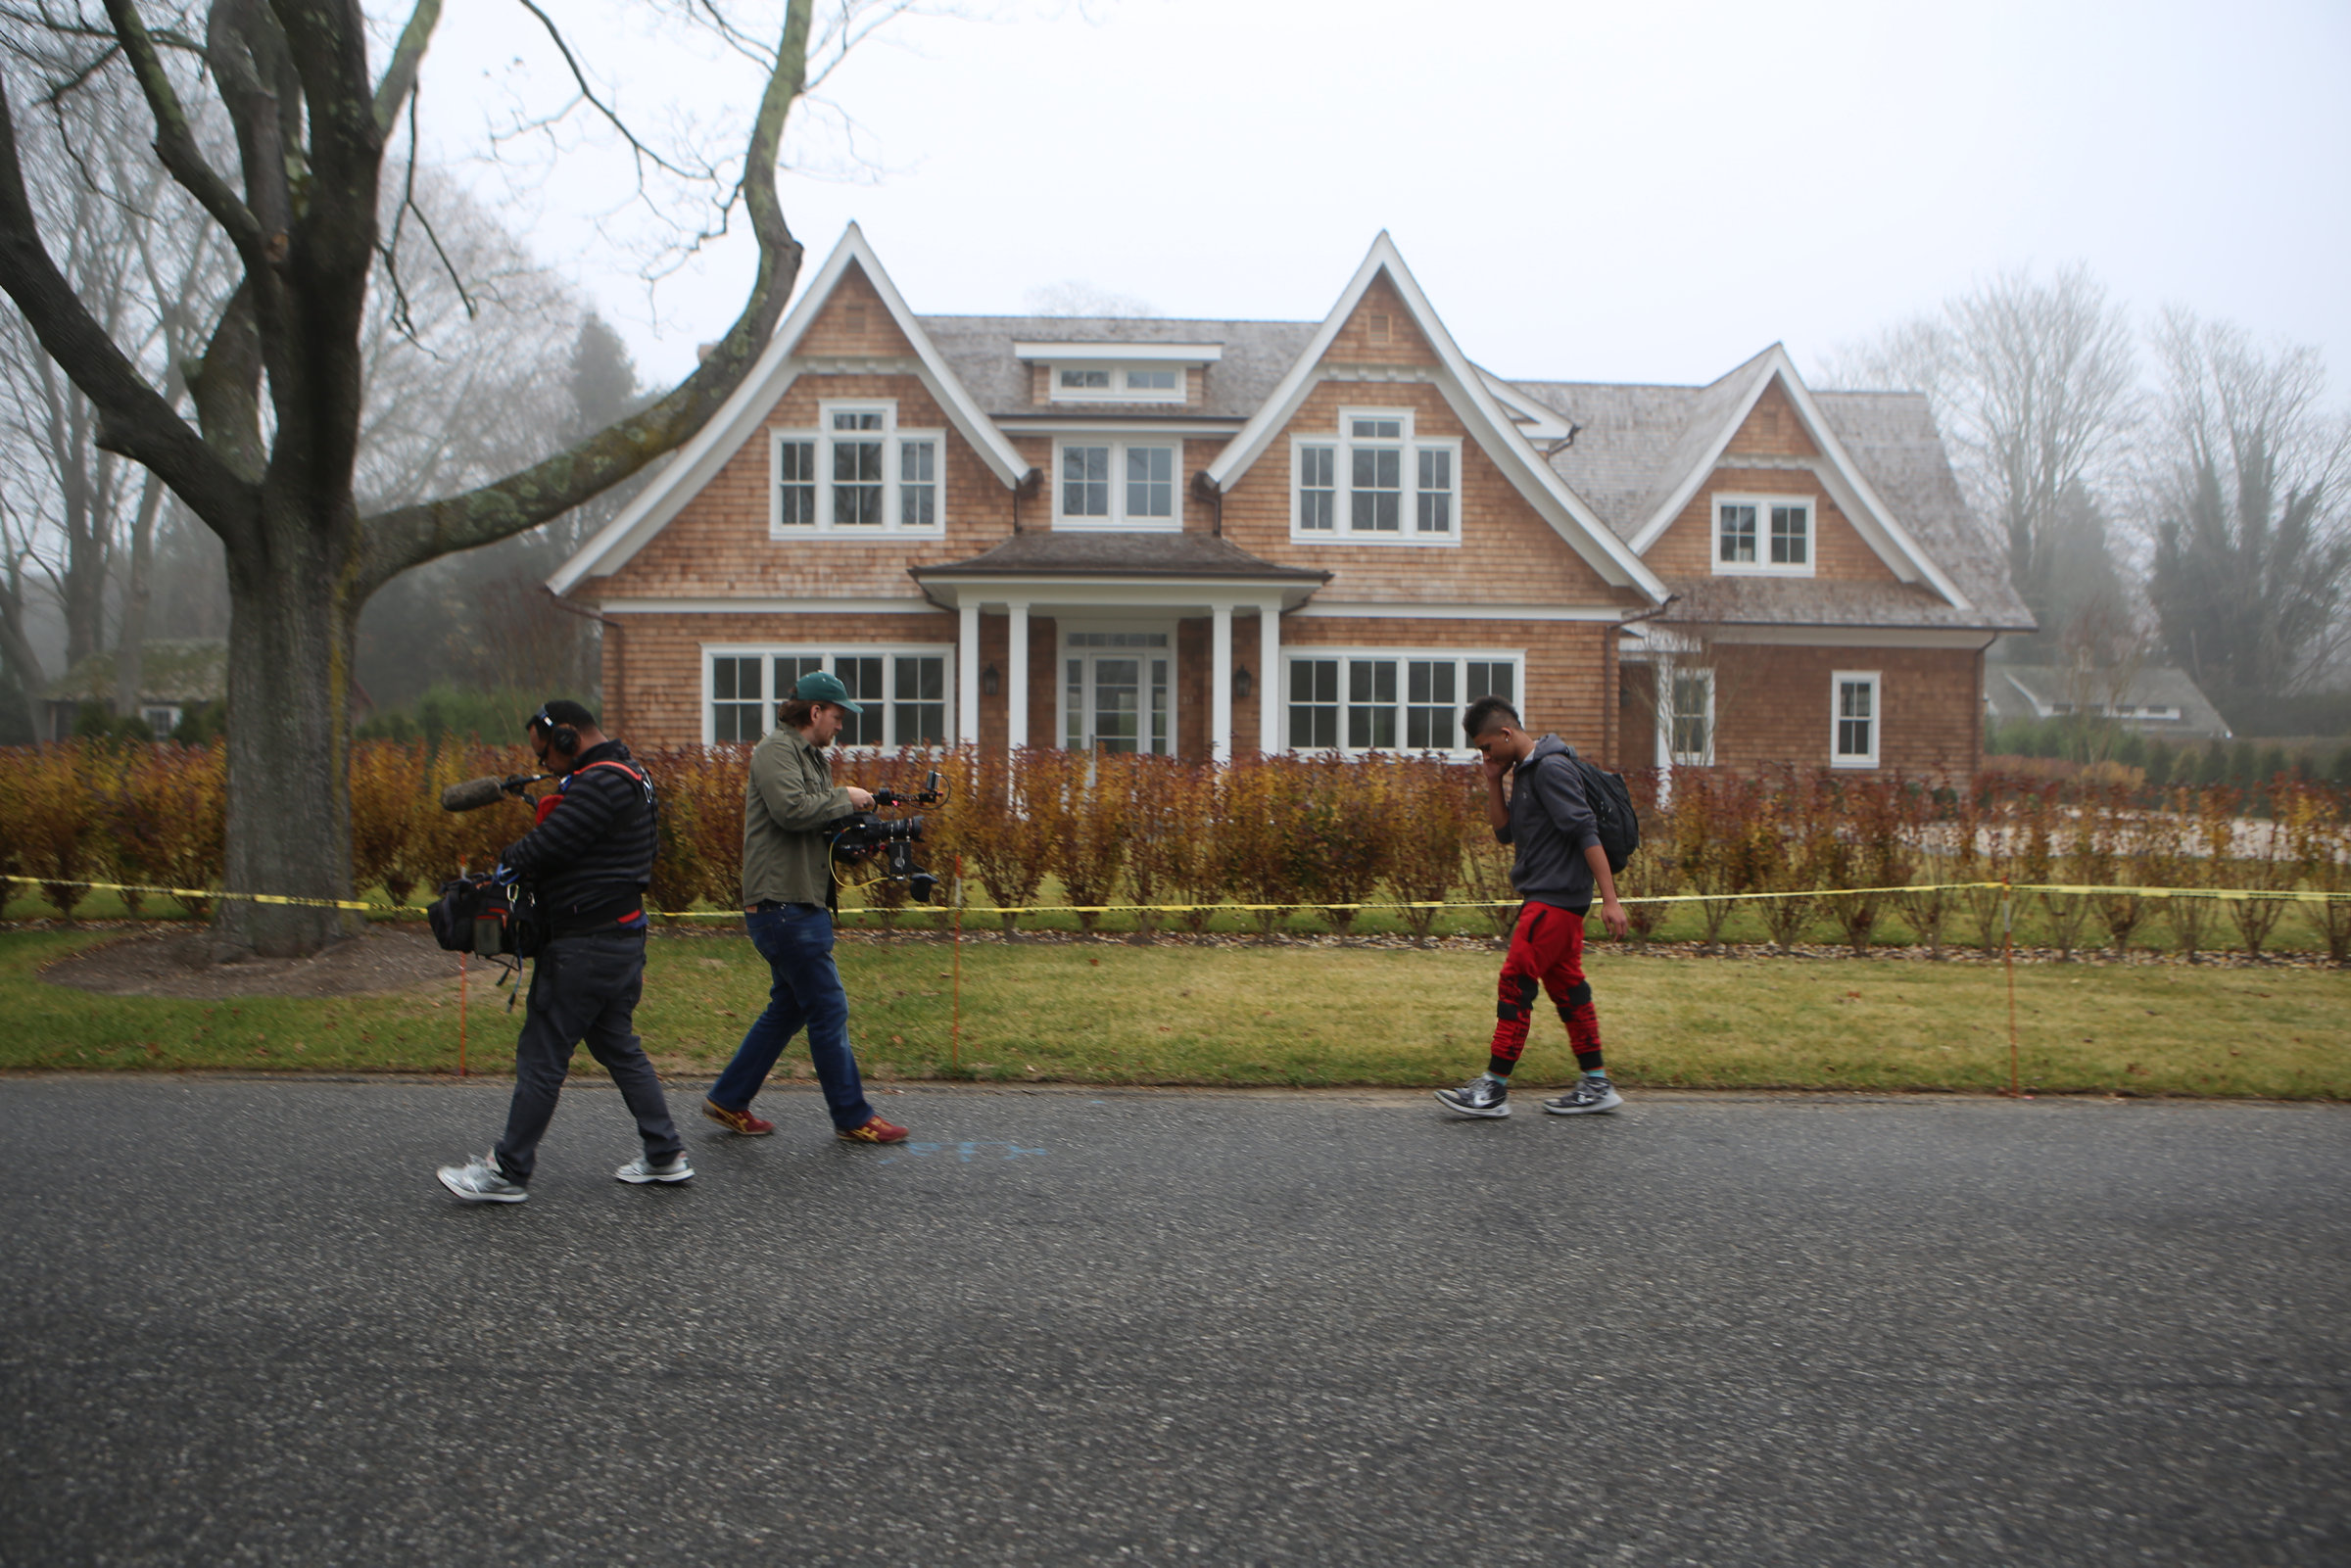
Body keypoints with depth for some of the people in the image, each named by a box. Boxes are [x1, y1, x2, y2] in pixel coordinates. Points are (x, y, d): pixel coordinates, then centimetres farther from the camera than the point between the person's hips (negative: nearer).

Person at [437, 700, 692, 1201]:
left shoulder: (599, 784, -18)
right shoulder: (631, 777, 15)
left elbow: (546, 847, -23)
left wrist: (509, 860, 0)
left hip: (586, 945, -10)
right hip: (623, 937, 11)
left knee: (541, 1056, -1)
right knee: (618, 1047, 17)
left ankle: (509, 1170, 9)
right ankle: (665, 1155, 19)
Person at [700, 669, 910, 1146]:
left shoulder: (811, 757, 21)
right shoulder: (776, 750, -10)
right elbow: (791, 809, -26)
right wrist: (844, 798, -13)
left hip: (802, 903, 11)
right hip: (783, 904, -11)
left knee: (789, 1006, 16)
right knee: (829, 1009, -5)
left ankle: (728, 1100, 24)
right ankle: (853, 1118, 4)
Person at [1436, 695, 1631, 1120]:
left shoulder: (1551, 769, -15)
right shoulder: (1525, 772, 15)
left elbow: (1587, 833, -20)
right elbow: (1505, 831, 19)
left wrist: (1610, 899, -23)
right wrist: (1493, 782, 6)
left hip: (1553, 899, -10)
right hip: (1549, 898, 10)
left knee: (1516, 982, -8)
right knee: (1565, 985, 12)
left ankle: (1494, 1088, -3)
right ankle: (1597, 1084, 17)